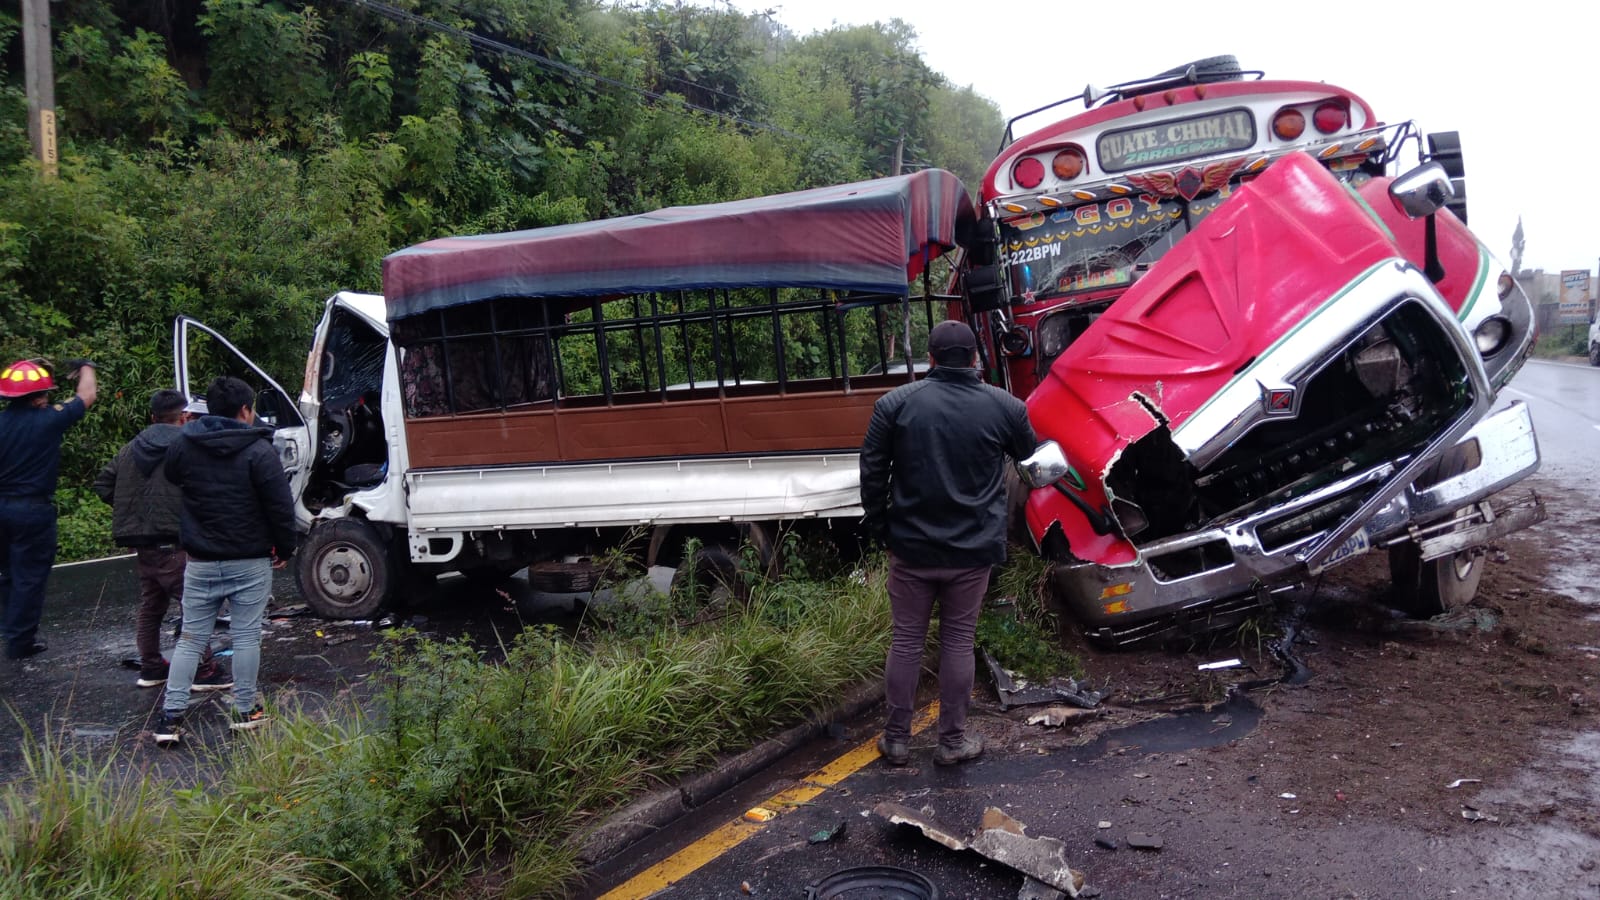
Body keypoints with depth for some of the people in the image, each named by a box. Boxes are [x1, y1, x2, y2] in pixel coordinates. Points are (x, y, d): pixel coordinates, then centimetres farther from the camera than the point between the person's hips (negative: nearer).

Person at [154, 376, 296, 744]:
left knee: (190, 638, 9)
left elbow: (171, 480, 21)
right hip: (250, 562, -4)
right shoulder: (259, 451, -11)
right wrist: (284, 548, 1)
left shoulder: (182, 446, 4)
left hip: (200, 562, 4)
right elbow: (280, 507, -11)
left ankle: (171, 716, 6)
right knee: (246, 636, 6)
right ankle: (245, 711, 13)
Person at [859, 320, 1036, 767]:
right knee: (958, 640, 11)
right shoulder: (1004, 407, -4)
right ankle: (952, 740, 20)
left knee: (906, 639, 11)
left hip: (911, 545, 0)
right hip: (973, 549, 0)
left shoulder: (895, 403, -6)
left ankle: (897, 738, 21)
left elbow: (872, 472, -4)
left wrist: (878, 525, 9)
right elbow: (1026, 452, 16)